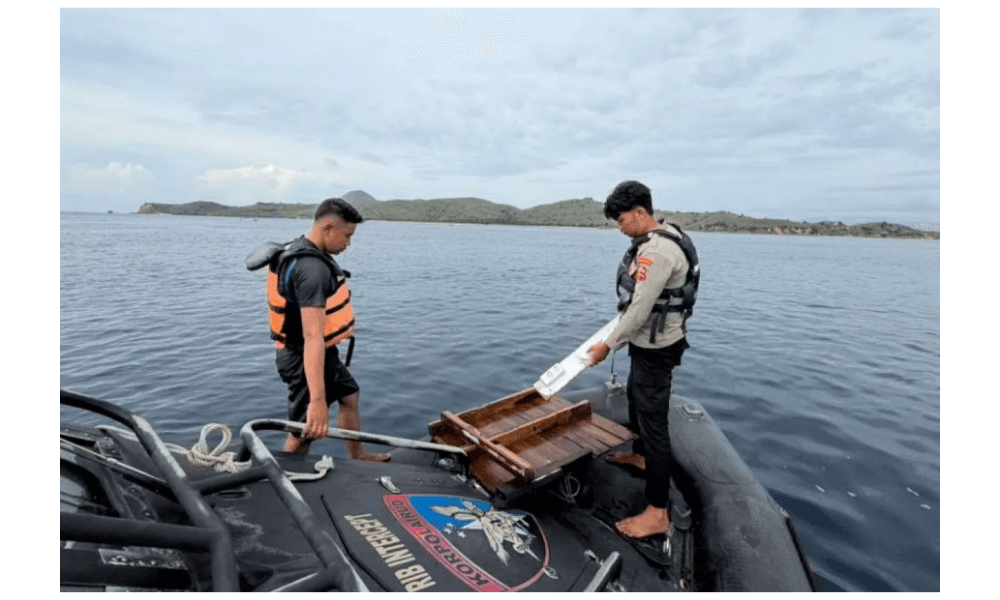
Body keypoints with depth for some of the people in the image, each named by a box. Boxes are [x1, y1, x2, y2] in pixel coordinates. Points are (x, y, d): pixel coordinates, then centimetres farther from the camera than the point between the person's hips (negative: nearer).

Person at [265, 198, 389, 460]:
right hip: (306, 358, -11)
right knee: (303, 432, 2)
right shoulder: (312, 268, -30)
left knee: (349, 396, 25)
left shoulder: (301, 251, 3)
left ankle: (357, 456, 43)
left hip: (324, 352, 11)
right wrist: (318, 400, -44)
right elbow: (313, 336, -40)